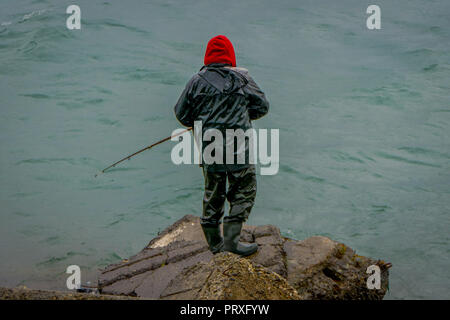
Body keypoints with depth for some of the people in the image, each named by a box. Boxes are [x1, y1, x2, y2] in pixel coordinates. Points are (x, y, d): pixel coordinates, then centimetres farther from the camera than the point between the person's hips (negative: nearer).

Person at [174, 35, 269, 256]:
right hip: (237, 148, -3)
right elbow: (262, 107, 6)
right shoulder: (241, 78, -2)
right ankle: (231, 239, 3)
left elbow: (182, 115, 7)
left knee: (213, 193, 16)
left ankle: (214, 243, 23)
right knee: (244, 190, 10)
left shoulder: (197, 81, 1)